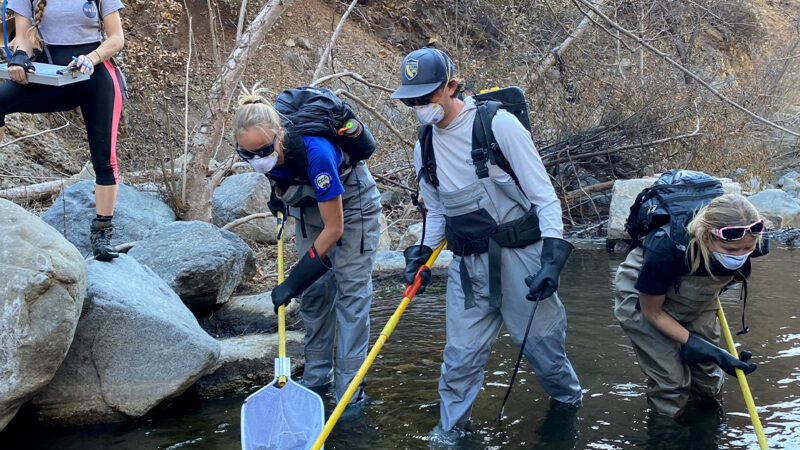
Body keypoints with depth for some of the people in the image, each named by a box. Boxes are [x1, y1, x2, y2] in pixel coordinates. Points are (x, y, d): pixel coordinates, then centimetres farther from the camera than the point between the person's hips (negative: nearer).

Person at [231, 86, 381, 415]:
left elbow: (333, 229, -33)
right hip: (308, 205, 6)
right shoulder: (256, 148, -22)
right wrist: (279, 194, 1)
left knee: (350, 292, -8)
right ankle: (316, 379, 17)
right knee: (314, 292, 7)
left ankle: (349, 391, -4)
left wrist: (293, 282, -30)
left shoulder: (314, 151, -41)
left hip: (352, 205, -6)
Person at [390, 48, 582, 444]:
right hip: (467, 266, 4)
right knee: (460, 355, 5)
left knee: (542, 346, 9)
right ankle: (450, 428, 25)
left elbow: (542, 192, -11)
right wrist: (422, 255, 4)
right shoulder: (424, 148, 7)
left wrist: (552, 258, -19)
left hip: (519, 256, -4)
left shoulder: (497, 124, -11)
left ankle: (570, 404, 38)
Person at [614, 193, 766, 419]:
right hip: (643, 299, -4)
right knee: (672, 385, -9)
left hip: (697, 301, 4)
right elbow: (652, 312, -25)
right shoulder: (666, 249, -43)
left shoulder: (753, 245, -30)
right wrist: (708, 351, -27)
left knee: (709, 391, 8)